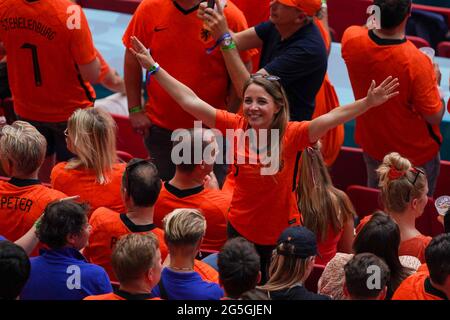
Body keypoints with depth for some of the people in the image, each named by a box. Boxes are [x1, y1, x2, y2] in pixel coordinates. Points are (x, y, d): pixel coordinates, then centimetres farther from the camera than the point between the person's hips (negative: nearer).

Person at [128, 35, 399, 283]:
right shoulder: (235, 126, -13)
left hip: (282, 232, -2)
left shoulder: (291, 134, -19)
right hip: (241, 229, 2)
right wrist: (154, 67, -15)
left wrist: (368, 103, -45)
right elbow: (191, 101, -13)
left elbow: (333, 117, -30)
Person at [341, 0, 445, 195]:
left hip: (372, 145, 5)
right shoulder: (416, 62, -38)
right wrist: (434, 82, -7)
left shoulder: (350, 39, -23)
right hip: (416, 154, -5)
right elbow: (434, 117, -23)